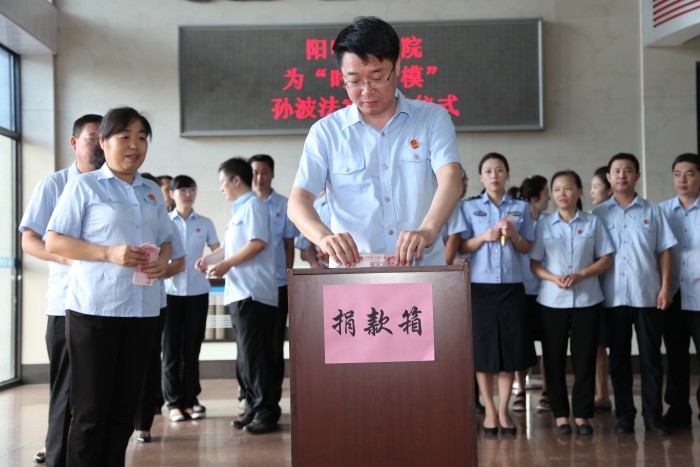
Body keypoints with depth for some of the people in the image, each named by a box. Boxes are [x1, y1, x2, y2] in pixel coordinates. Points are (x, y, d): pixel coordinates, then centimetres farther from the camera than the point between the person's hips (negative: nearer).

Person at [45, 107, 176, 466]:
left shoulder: (152, 192, 15)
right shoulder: (83, 186, -1)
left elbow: (165, 241, 20)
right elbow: (54, 242, -6)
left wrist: (162, 262, -4)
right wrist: (109, 253, -18)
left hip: (142, 310, 5)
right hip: (93, 309, -5)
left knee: (124, 407, 10)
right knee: (91, 409, -1)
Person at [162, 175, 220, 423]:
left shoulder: (205, 223, 8)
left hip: (197, 290, 1)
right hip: (171, 290, -1)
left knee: (192, 347, 6)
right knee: (171, 347, 1)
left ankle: (190, 399, 14)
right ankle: (174, 402, 8)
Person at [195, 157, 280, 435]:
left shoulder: (253, 206, -7)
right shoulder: (238, 210, 21)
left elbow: (258, 243, -18)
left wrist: (227, 264, -13)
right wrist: (209, 259, 10)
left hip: (254, 293, -10)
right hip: (239, 293, 10)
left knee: (255, 356, -7)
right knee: (246, 357, 11)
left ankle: (266, 413, -2)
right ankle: (254, 410, 18)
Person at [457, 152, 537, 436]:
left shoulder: (521, 208, 9)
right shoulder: (469, 207, 5)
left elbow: (526, 248, 8)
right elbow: (462, 247, 2)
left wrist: (514, 235, -12)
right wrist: (484, 236, -15)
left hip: (511, 285, 1)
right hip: (480, 285, -1)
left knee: (510, 348, 2)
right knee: (482, 349, 1)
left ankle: (503, 410, 11)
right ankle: (489, 410, 11)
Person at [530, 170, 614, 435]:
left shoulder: (593, 223, 5)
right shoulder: (543, 225, 6)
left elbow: (606, 259, 3)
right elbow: (533, 263, 3)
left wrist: (581, 275, -12)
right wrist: (553, 278, -15)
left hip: (587, 300, 0)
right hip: (552, 301, 1)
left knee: (585, 359, 2)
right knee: (554, 359, 3)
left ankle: (582, 415, 12)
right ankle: (560, 414, 13)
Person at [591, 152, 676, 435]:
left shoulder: (652, 211, 8)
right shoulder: (598, 214, 7)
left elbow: (664, 251, 6)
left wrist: (665, 287, -3)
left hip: (648, 295, 0)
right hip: (613, 297, 0)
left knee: (650, 356, 2)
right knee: (619, 358, 5)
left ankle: (653, 415, 10)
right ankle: (625, 414, 13)